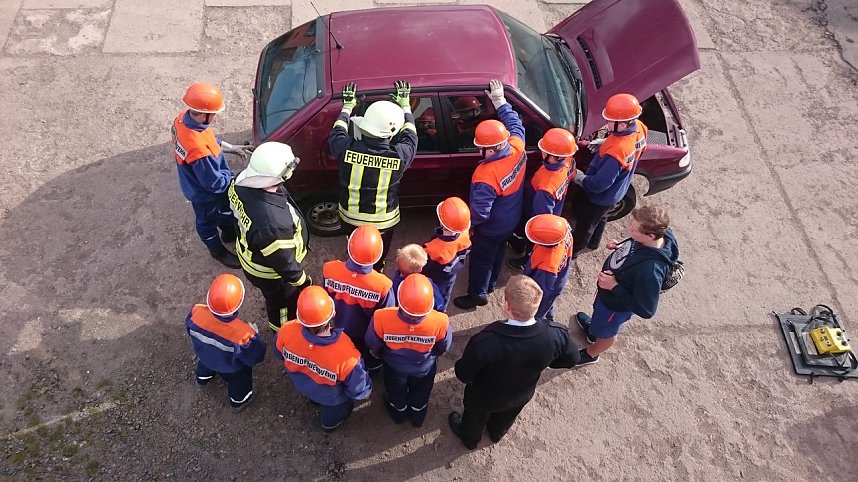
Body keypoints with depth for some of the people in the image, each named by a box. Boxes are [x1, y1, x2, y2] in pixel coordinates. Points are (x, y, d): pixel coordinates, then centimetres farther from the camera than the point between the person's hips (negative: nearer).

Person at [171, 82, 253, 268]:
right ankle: (218, 251, 52)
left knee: (226, 207, 33)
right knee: (208, 222, 23)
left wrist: (231, 148, 2)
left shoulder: (184, 117, -19)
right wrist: (233, 177, -15)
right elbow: (215, 183, -31)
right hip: (204, 193, -8)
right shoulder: (199, 149, -46)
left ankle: (229, 233, 62)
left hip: (199, 182, 8)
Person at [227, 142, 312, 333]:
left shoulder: (241, 182, -25)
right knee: (284, 303, 25)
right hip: (271, 273, -7)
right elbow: (285, 263, -29)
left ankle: (279, 326, 66)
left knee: (274, 296, 36)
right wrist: (303, 282, -11)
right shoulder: (273, 223, -47)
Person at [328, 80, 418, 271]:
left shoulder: (347, 148, -26)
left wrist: (347, 107, 15)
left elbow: (336, 133, 0)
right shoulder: (398, 156, -28)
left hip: (350, 218, 2)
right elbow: (409, 136, -5)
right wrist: (405, 104, 10)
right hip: (382, 223, -2)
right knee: (377, 260, 28)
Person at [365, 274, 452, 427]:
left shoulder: (382, 318, -42)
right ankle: (417, 418, 63)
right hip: (424, 367, 0)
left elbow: (372, 344, -19)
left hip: (394, 366, 0)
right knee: (420, 395, 34)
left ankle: (398, 413, 65)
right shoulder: (440, 322, -40)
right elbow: (444, 347, -15)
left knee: (396, 393, 35)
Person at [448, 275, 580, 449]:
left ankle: (470, 438, 64)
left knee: (475, 417, 34)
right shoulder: (556, 334, -35)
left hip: (484, 398, -3)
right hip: (523, 395, 3)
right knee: (506, 418, 38)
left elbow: (464, 375, -27)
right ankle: (497, 433, 69)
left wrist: (461, 367, -3)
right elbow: (571, 359, -12)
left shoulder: (486, 341, -45)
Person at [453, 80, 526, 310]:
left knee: (481, 259, 17)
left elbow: (479, 213, -34)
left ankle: (477, 295, 39)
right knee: (498, 251, 30)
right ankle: (490, 283, 54)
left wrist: (465, 222, -13)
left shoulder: (486, 175, -41)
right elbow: (515, 123, 0)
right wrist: (500, 101, 3)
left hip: (491, 227, -7)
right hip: (511, 220, 8)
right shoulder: (517, 147, -22)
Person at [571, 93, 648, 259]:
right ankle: (594, 242, 60)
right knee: (601, 217, 34)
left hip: (600, 196, -7)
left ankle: (573, 251, 46)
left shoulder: (616, 153, -45)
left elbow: (599, 184, -36)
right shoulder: (639, 128, -20)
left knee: (585, 224, 21)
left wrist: (580, 178, -18)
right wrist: (603, 143, -6)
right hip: (616, 191, 8)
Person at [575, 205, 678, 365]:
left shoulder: (651, 269, -46)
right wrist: (619, 247, -15)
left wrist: (614, 287, -31)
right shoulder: (657, 232, -24)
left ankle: (590, 354, 57)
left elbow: (646, 310, -33)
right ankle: (594, 329, 69)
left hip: (616, 304, -6)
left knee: (606, 332, 27)